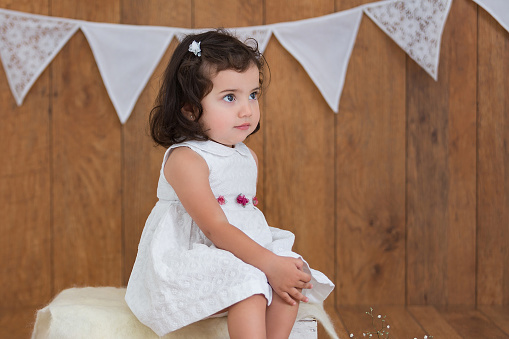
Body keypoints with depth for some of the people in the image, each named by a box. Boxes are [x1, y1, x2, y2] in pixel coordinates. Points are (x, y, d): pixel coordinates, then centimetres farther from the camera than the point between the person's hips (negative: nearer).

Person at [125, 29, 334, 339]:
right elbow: (216, 228, -24)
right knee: (249, 291, -30)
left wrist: (278, 262, -2)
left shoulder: (249, 158, 10)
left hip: (246, 252, 8)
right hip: (192, 262, -8)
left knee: (296, 277, -12)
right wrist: (270, 264, -28)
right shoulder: (185, 159, -18)